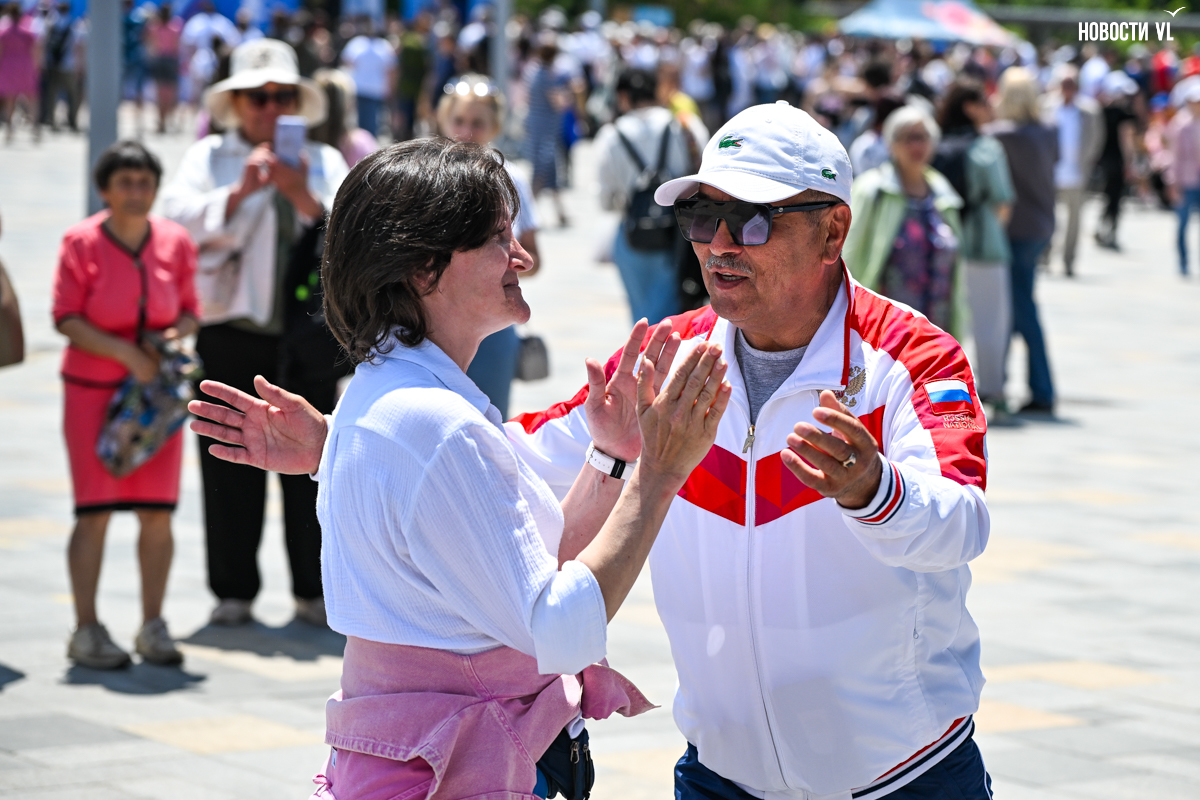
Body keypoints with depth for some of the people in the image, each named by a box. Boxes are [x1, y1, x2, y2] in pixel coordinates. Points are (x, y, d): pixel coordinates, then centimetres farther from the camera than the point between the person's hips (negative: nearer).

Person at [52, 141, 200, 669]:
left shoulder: (174, 242, 3)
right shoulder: (82, 242, -7)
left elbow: (189, 311, 9)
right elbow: (66, 318, -9)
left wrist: (175, 336, -13)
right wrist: (125, 352, -18)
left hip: (157, 389, 3)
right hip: (93, 388, -3)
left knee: (158, 511, 1)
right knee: (94, 511, -5)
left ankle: (152, 628, 12)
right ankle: (86, 631, 2)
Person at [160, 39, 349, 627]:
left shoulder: (324, 161, 14)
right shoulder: (209, 156, 10)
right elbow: (179, 216, -6)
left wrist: (304, 197, -14)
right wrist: (240, 192, -18)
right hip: (231, 332, -1)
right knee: (231, 467, 1)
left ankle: (313, 590, 11)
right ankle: (233, 591, 9)